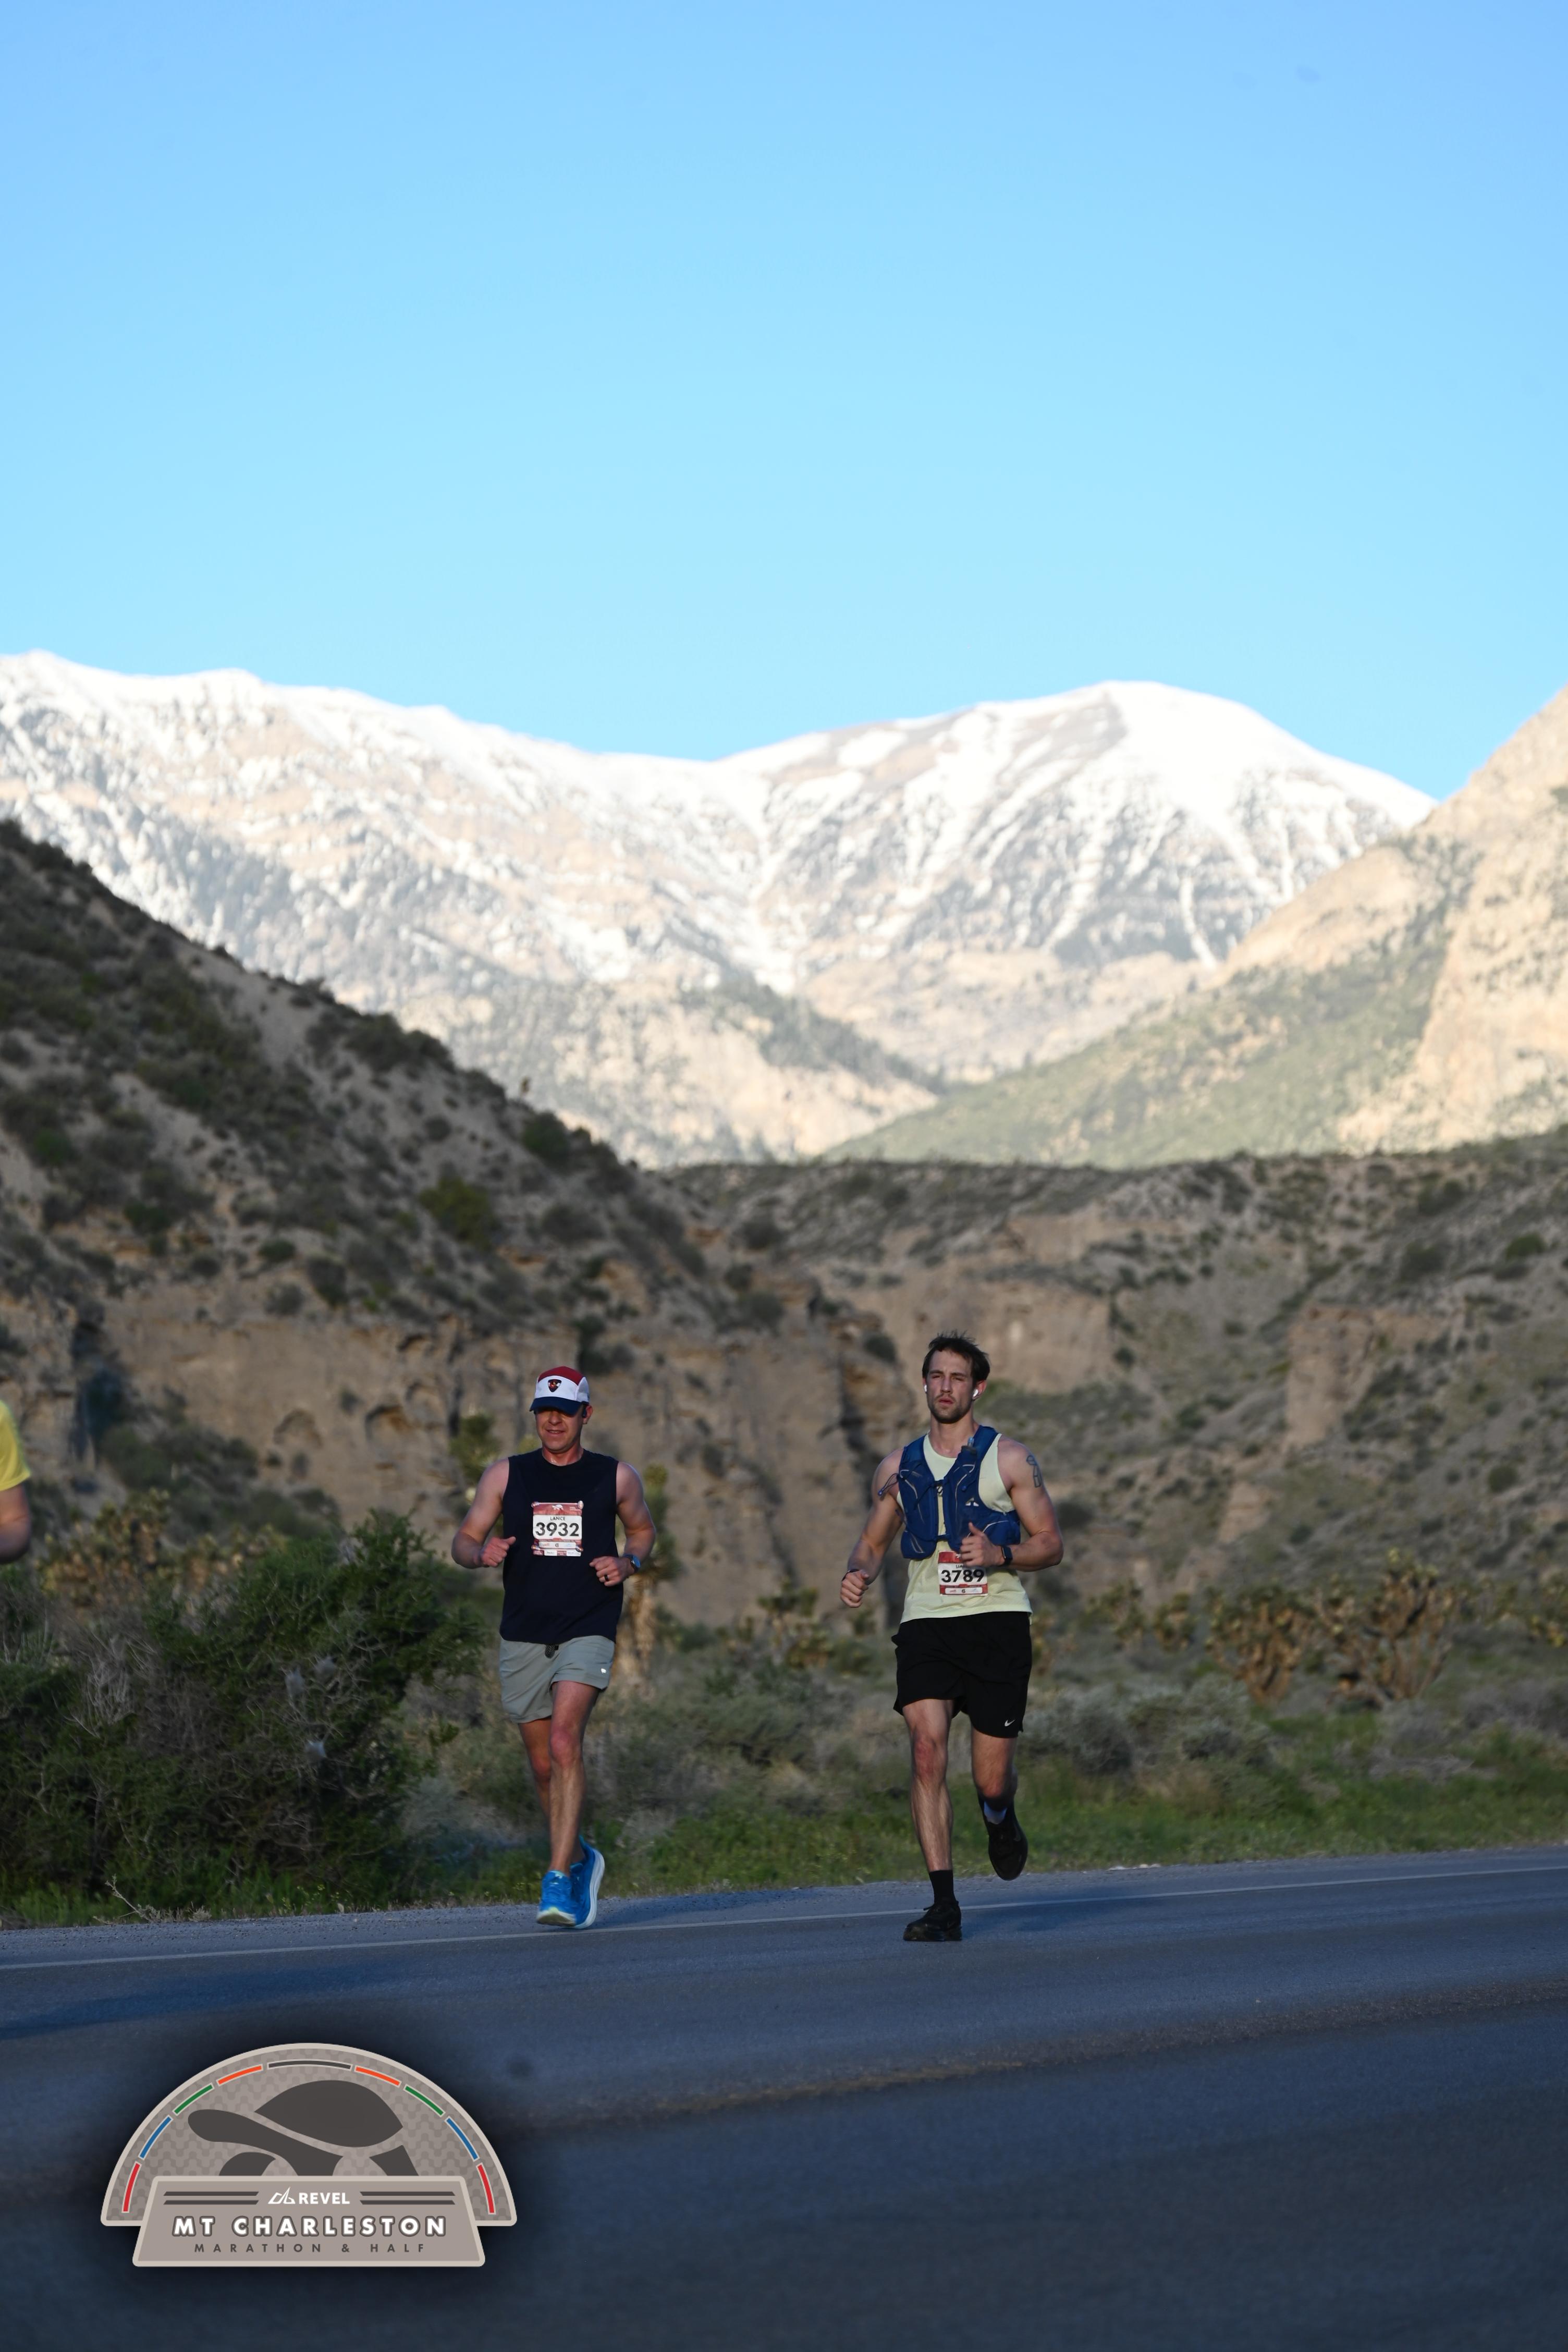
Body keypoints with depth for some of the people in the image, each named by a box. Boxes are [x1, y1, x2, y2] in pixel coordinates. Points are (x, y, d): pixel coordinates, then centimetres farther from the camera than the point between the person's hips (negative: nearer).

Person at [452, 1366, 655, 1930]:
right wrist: (483, 1552, -16)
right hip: (523, 1638, 3)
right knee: (544, 1764, 9)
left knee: (564, 1743, -22)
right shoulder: (506, 1475, 7)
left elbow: (643, 1531, 20)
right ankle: (581, 1858, 34)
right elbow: (463, 1541, 7)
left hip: (587, 1633, -3)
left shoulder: (617, 1477, 5)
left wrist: (628, 1563, -2)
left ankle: (560, 1879, -23)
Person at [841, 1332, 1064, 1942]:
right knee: (926, 1748, -19)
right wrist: (859, 1573, -2)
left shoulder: (1008, 1459, 3)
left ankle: (1000, 1817, 39)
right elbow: (873, 1541, 21)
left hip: (997, 1621, -2)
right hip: (927, 1623, 2)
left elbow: (1051, 1544, 2)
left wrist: (1001, 1555, -18)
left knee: (991, 1777, -2)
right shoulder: (898, 1468, 12)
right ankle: (944, 1906, -18)